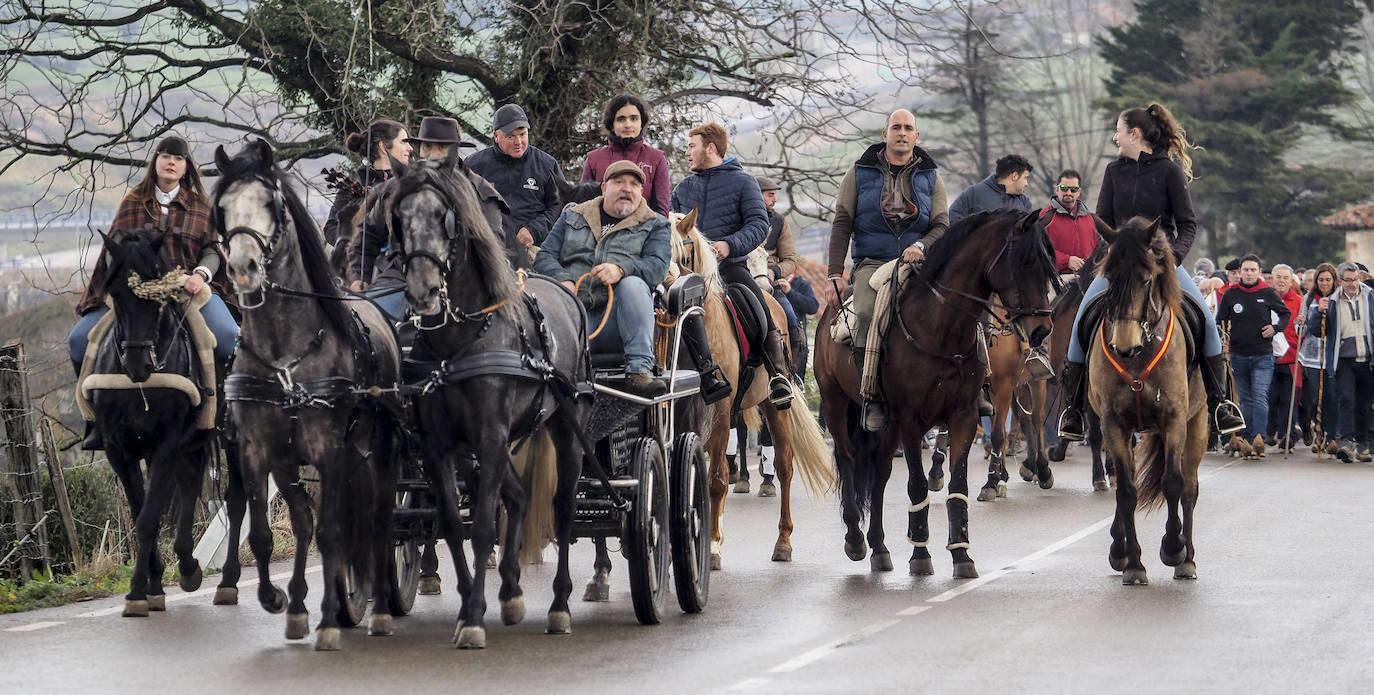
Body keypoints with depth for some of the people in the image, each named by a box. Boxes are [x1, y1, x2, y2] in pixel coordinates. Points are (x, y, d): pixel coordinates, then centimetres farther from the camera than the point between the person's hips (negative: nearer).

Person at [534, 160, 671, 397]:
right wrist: (562, 280, -9)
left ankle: (639, 371, -38)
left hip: (617, 318, -1)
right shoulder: (573, 216, 24)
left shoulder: (655, 225, 17)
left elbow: (658, 266, -1)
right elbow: (544, 256, 15)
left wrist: (621, 269, -23)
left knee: (633, 285, -34)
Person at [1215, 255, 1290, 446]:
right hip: (1239, 356, 2)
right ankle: (1246, 438, 15)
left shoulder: (1267, 293, 1)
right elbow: (1220, 322, 11)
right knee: (1245, 399, 9)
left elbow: (1285, 313, 15)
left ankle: (1259, 436, -24)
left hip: (1263, 355, -2)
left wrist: (1275, 328, -3)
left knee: (1260, 396, -15)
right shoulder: (1230, 294, 4)